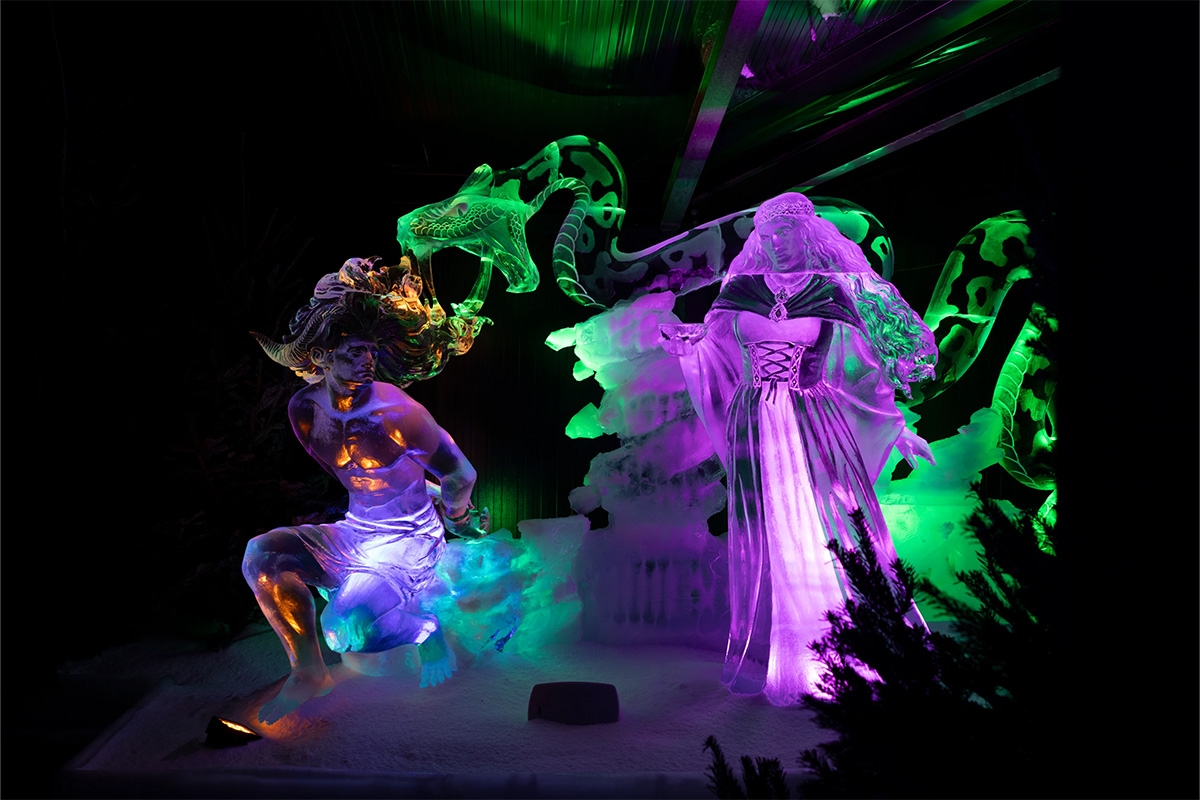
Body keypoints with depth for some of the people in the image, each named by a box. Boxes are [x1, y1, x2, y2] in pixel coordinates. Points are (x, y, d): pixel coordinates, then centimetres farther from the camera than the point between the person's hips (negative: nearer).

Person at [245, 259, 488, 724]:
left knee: (347, 628, -27)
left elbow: (460, 478, -10)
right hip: (355, 531, 6)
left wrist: (457, 519, 9)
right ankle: (308, 673, 0)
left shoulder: (396, 411, -22)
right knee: (261, 554, -14)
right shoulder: (303, 410, -3)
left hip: (410, 539, -6)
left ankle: (424, 630, 8)